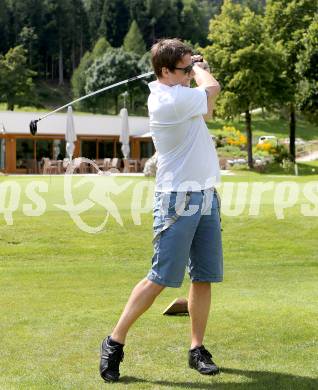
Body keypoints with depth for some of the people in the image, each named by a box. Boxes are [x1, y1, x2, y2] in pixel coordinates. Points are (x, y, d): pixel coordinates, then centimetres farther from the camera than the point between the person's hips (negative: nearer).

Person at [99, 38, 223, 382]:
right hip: (178, 200, -9)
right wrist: (198, 69, 11)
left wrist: (197, 67, 17)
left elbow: (206, 111, 29)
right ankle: (114, 342, 2)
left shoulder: (178, 94, 13)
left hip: (205, 198, 9)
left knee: (204, 278, 7)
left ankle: (197, 348, 15)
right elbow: (212, 88, -10)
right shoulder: (169, 100, -17)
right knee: (160, 278, -7)